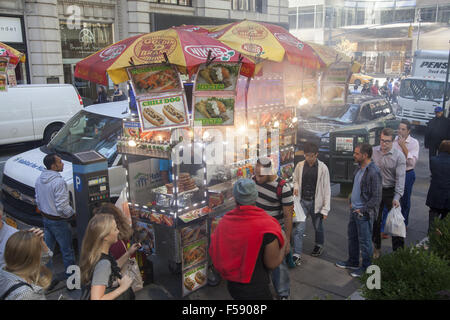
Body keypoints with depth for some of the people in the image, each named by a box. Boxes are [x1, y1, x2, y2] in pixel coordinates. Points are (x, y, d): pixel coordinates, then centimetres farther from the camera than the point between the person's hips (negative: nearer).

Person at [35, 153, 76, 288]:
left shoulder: (39, 180, 2)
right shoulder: (59, 182, -26)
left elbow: (38, 201, 12)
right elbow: (62, 207, -26)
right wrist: (72, 214, -9)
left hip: (46, 219, 8)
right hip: (59, 222, -8)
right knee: (67, 251, 9)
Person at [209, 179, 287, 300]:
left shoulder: (223, 221, -8)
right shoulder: (266, 227, -23)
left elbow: (215, 254, 4)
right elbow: (272, 264, -16)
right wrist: (284, 243, -1)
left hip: (231, 285, 6)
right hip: (255, 290, -5)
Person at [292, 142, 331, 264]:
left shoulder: (322, 168, -11)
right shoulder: (300, 165, -3)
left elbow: (327, 189, -8)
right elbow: (295, 180, 13)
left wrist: (325, 209, -11)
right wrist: (296, 187, -12)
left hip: (316, 202, -2)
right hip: (303, 201, 2)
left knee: (318, 227, 17)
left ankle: (319, 245, 44)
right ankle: (296, 253, 3)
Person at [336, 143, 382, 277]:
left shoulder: (373, 172, -22)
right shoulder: (359, 168, 6)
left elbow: (376, 198, -20)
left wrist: (362, 210, -17)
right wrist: (351, 201, 13)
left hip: (364, 213, -9)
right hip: (354, 209, 9)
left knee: (364, 241, 5)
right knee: (352, 237, 21)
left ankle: (366, 267, 22)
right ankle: (353, 262, 37)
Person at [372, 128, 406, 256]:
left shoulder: (399, 156, -11)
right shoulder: (373, 152, -3)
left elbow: (400, 178, -14)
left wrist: (397, 197, -23)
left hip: (391, 191, -3)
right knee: (375, 220, 12)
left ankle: (398, 250, 16)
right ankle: (376, 247, 29)